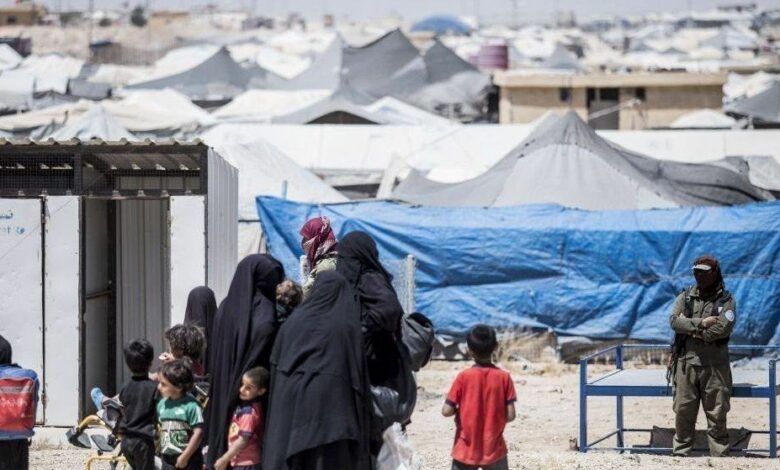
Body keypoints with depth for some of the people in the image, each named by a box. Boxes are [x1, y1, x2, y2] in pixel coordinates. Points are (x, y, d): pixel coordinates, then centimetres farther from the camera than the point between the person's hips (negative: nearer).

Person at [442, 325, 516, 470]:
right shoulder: (504, 377, -7)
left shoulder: (464, 377, -9)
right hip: (494, 450, 1)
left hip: (466, 450, -1)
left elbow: (446, 411, -10)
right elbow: (510, 415, -7)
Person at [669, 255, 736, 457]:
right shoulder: (685, 297, 11)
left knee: (717, 414, 0)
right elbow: (674, 320, -5)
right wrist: (701, 324, -15)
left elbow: (723, 328, -13)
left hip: (715, 366, -2)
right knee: (683, 412, 3)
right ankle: (680, 453, 10)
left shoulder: (726, 300, 2)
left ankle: (719, 456, 4)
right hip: (686, 362, 2)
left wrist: (691, 331, -9)